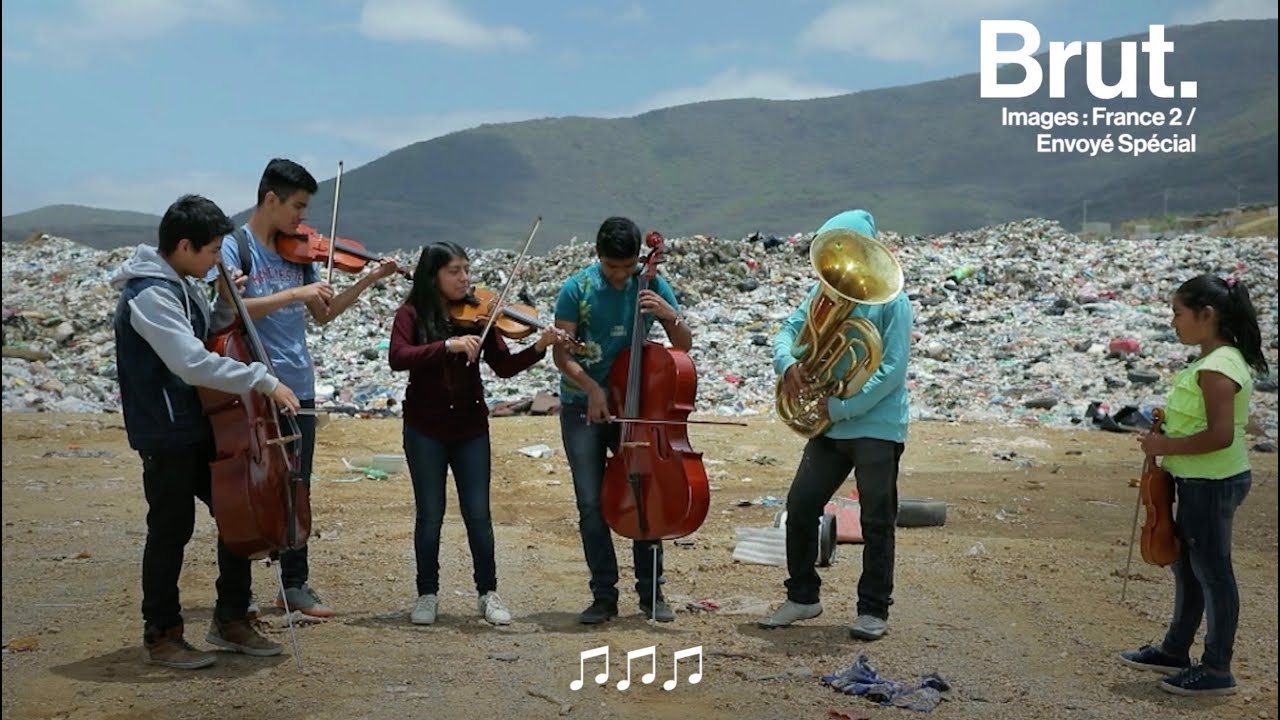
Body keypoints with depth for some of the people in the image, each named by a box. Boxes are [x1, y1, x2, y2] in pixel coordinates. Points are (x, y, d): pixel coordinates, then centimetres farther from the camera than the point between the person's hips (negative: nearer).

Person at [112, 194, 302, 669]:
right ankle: (162, 636, 17)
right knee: (171, 531, 1)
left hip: (201, 425, 9)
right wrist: (264, 381, -29)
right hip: (166, 436, -9)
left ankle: (230, 620, 23)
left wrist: (226, 303, 5)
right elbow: (192, 362, -31)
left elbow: (207, 336, 24)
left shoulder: (182, 285, 9)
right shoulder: (150, 295, -21)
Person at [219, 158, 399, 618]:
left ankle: (295, 584, 21)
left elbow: (324, 314, 15)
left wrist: (369, 280, 7)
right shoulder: (234, 247, -6)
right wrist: (293, 293, -25)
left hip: (297, 386, 6)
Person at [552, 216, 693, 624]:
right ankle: (604, 595, 10)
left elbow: (684, 347, 2)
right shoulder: (576, 290, -7)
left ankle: (651, 594, 14)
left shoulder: (652, 287, -1)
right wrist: (591, 387, -22)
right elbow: (562, 353, -7)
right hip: (582, 407, -1)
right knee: (592, 505, 0)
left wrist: (671, 316, -18)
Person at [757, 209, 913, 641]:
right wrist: (787, 362, -16)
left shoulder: (891, 301, -11)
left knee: (877, 521, 2)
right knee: (800, 508, 4)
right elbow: (788, 329, 7)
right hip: (830, 426, 6)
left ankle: (873, 610, 15)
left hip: (877, 428, -6)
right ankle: (802, 596, 20)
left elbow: (891, 371, -17)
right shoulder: (825, 292, 7)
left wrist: (841, 408, -20)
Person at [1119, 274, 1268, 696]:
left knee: (1211, 571, 1)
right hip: (1203, 482, 10)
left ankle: (1216, 670, 14)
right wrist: (1170, 426, 7)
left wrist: (1166, 446, -19)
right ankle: (1175, 651, 34)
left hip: (1212, 484, -10)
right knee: (1187, 565, 20)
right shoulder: (1220, 360, 10)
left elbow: (1221, 435, -28)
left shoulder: (1216, 368, -22)